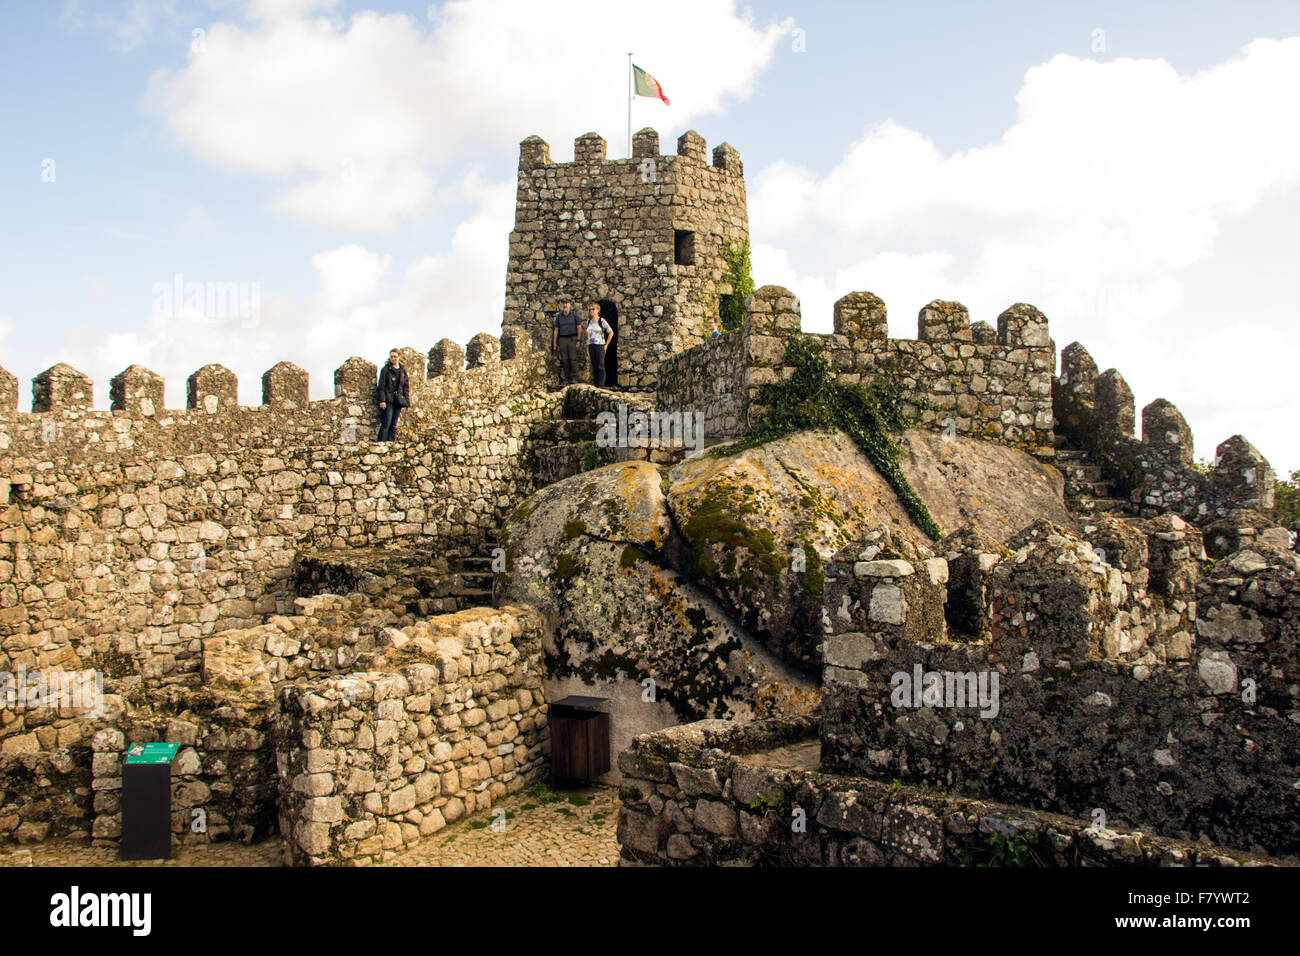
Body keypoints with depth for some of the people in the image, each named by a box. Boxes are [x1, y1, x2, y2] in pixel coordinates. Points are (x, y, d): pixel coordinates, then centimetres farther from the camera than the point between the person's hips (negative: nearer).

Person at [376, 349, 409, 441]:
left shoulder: (403, 371, 14)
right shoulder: (386, 369, 3)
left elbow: (406, 388, 15)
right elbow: (381, 386, -2)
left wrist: (408, 403, 7)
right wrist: (382, 400, -13)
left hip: (398, 400, 4)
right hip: (388, 400, -4)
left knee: (394, 425, 2)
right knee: (386, 424, -13)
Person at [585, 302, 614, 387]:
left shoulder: (601, 321, -5)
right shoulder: (589, 322, 12)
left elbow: (611, 332, -3)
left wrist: (606, 345, -4)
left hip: (600, 345, -6)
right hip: (591, 346, 6)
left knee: (600, 366, -8)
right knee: (594, 366, 6)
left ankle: (601, 385, -6)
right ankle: (595, 385, 9)